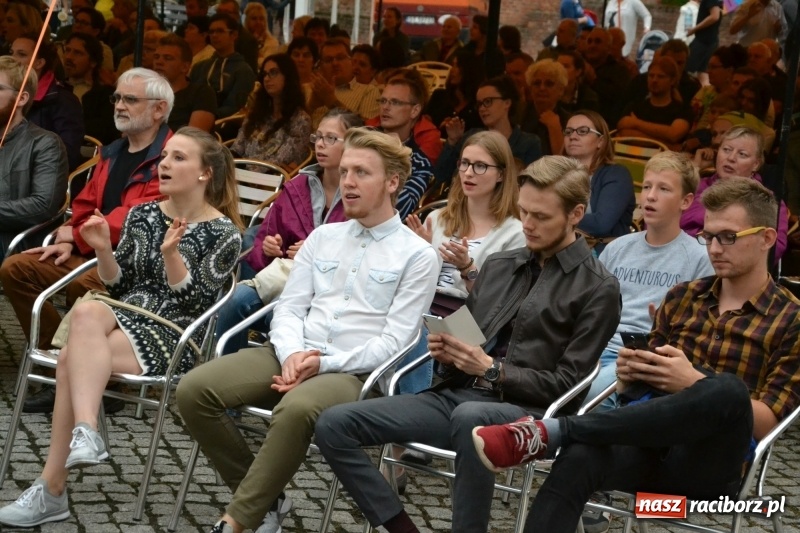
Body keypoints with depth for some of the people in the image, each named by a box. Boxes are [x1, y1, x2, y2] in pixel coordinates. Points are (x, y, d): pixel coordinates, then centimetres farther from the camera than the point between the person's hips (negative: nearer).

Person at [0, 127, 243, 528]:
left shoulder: (222, 235, -1)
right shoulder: (142, 215, 14)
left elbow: (194, 303, -9)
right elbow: (119, 287, 15)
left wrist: (171, 254, -22)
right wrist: (104, 251, -2)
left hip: (176, 337, -5)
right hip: (125, 319, 5)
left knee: (71, 359, -29)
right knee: (87, 312, -33)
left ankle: (51, 490, -30)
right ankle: (84, 434, -42)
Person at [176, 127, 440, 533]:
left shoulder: (417, 255, 2)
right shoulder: (322, 236, 18)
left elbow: (394, 340, -6)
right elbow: (289, 308, 11)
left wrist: (324, 363, -16)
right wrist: (292, 354, -11)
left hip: (354, 372, -5)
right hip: (294, 358, 6)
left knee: (296, 409, -39)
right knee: (195, 390, -17)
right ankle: (265, 498, -4)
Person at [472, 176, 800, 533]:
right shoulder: (682, 297, 19)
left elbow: (765, 423, -3)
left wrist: (693, 383, -17)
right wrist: (631, 375, -3)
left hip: (709, 464, -3)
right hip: (652, 442, 3)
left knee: (727, 389, -38)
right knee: (577, 460, -34)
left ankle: (550, 432, -37)